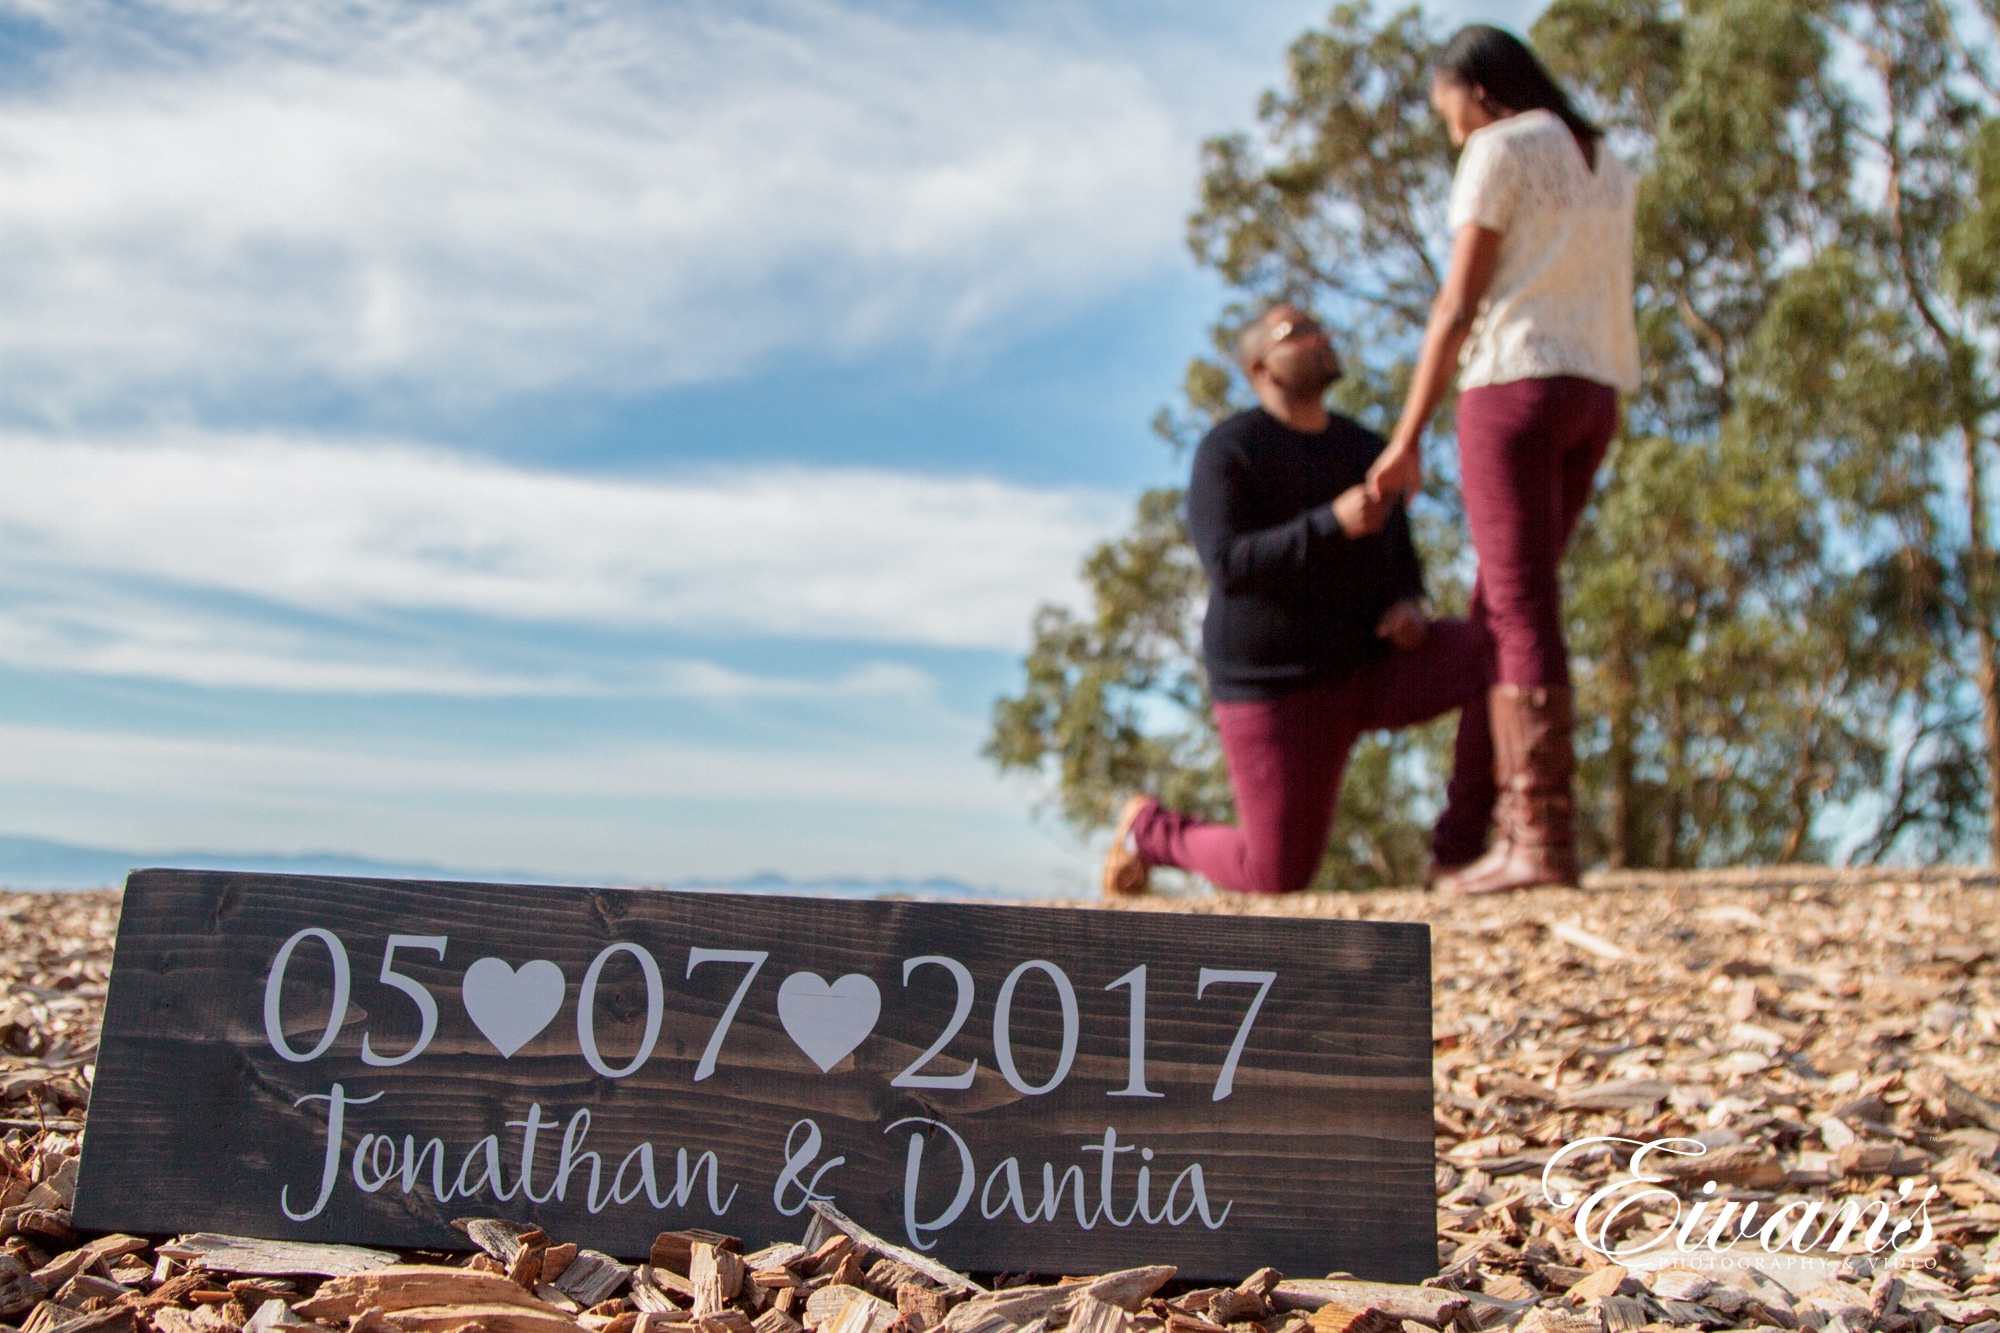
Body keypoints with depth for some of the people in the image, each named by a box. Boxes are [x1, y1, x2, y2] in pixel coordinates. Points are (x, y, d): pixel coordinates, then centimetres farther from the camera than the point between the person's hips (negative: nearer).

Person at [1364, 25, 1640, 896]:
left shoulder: (1500, 151, -2)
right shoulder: (1605, 166, 21)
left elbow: (1458, 306, -8)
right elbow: (1606, 307, 16)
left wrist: (1406, 439, -7)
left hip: (1517, 389, -8)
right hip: (1594, 401, 8)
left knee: (1523, 613, -10)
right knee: (1499, 610, 10)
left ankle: (1545, 839, -12)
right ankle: (1501, 821, 8)